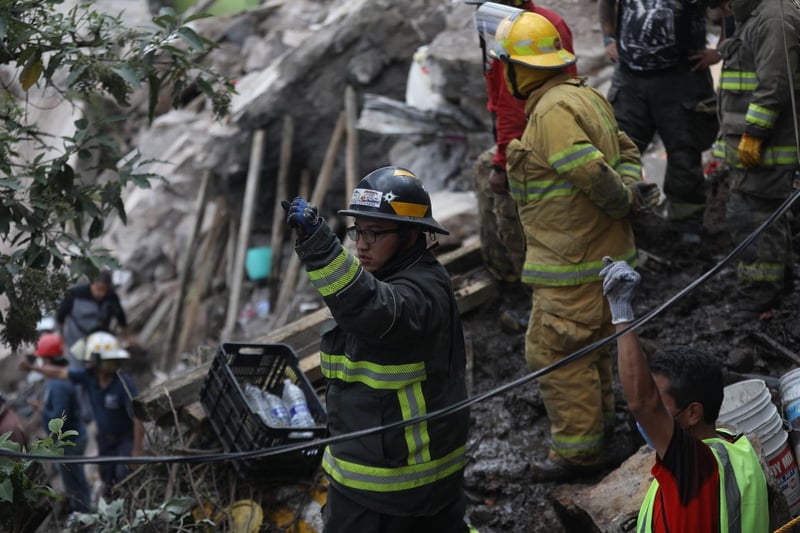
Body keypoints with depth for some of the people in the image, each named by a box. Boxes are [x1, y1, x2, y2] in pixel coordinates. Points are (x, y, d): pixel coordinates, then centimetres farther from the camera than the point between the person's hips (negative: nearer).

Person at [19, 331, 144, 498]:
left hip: (127, 438, -6)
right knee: (109, 484, 10)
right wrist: (32, 367, 6)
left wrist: (137, 451, -24)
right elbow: (60, 373, 4)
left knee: (124, 474, -28)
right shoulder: (89, 375, -11)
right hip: (105, 439, 6)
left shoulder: (124, 383, -28)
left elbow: (138, 418, -25)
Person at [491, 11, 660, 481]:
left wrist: (624, 200, -12)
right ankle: (599, 420, 43)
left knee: (553, 350, -2)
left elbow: (592, 172, -29)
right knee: (589, 340, 26)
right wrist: (633, 185, -4)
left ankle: (579, 449, 4)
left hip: (572, 261, -10)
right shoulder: (586, 96, 10)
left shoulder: (552, 112, -23)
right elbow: (625, 149, 14)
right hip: (605, 250, 10)